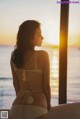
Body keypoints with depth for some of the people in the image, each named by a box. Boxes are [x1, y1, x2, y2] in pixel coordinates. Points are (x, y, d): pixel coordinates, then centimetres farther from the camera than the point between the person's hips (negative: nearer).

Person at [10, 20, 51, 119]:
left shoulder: (14, 55, 1)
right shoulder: (42, 55, -12)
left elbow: (16, 84, 9)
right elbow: (46, 85, -7)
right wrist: (48, 104, 11)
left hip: (17, 106, 4)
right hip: (37, 107, -4)